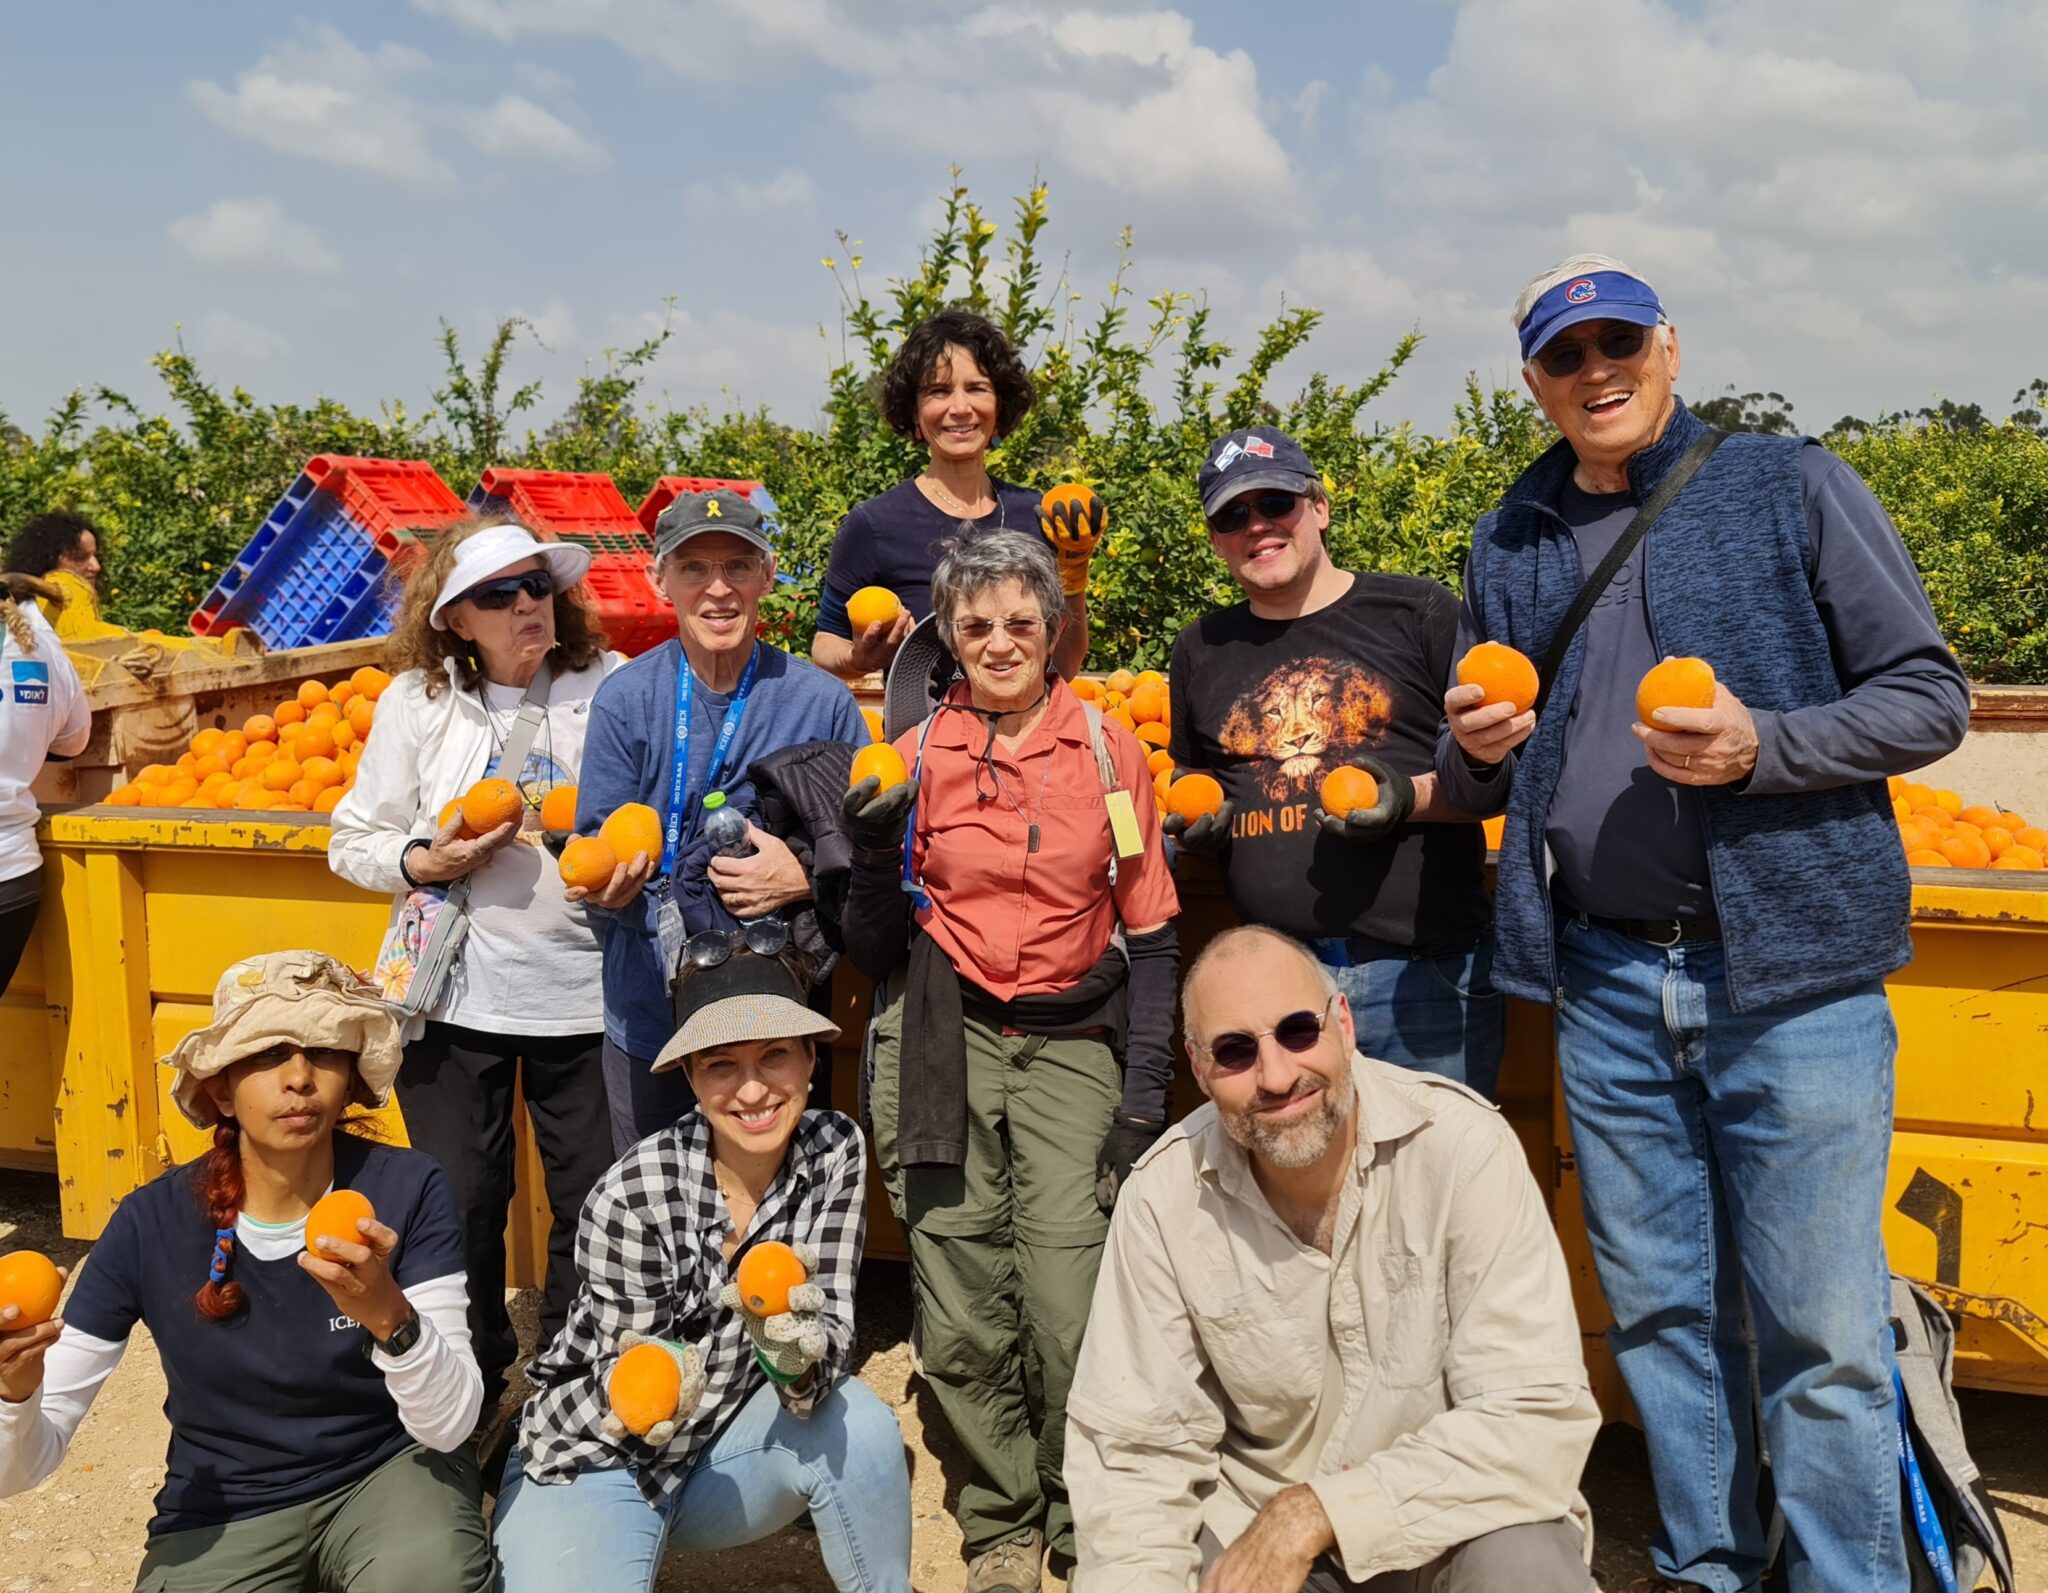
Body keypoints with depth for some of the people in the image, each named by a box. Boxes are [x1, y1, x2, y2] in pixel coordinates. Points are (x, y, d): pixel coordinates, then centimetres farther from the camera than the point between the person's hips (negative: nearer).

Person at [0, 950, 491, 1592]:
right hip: (223, 1510, 2)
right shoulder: (152, 1222, -12)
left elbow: (449, 1425, -22)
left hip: (389, 1472, -1)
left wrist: (389, 1315, -41)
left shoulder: (405, 1190, -17)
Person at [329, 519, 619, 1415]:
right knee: (461, 1201, 10)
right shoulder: (417, 701, 3)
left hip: (586, 993, 0)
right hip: (458, 996, 1)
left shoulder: (611, 686, -1)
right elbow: (354, 841, 7)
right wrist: (426, 862, -12)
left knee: (596, 1199, 9)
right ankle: (468, 1386, 34)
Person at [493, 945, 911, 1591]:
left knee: (858, 1428, -26)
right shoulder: (632, 1195, -24)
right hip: (595, 1458, -2)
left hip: (730, 1436, 2)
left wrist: (797, 1357, -39)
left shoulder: (837, 1151, -14)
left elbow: (832, 1333, -16)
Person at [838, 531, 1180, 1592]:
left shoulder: (1108, 749, 3)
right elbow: (878, 953, 7)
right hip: (944, 1038, 1)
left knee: (1071, 1316, -11)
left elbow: (1151, 937, 5)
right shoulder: (917, 757, 4)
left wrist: (1144, 1098, -2)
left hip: (1072, 1045, 0)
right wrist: (874, 856, -10)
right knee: (961, 1325, -1)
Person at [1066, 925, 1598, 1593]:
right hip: (1253, 1514, 2)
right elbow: (1138, 1451, -7)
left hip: (1453, 1513, -2)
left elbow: (1539, 1418, -22)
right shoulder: (1164, 1196, -13)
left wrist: (1314, 1513, -26)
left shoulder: (1464, 1146, -21)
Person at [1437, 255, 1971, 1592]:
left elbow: (1932, 698, -1)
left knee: (1822, 1332, -1)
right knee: (1659, 1311, 12)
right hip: (1605, 985, 4)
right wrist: (1474, 752, -3)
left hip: (1789, 972, -3)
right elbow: (1475, 785, 20)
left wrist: (1762, 747, -17)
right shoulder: (1510, 545, 13)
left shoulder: (1792, 488, 2)